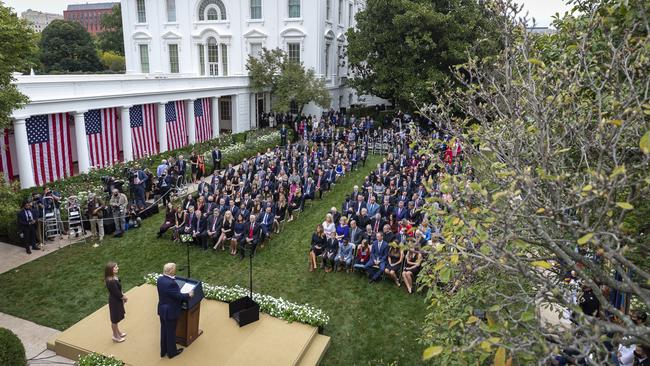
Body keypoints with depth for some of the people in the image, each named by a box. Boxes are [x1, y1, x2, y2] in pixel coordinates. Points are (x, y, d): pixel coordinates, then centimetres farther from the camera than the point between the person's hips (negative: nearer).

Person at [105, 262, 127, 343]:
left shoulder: (114, 277, -4)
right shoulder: (111, 281, -33)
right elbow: (117, 293, -26)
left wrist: (122, 296, 1)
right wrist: (124, 297, -9)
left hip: (117, 300, 9)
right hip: (114, 301, -9)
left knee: (116, 318, 26)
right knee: (115, 319, 11)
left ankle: (117, 332, 44)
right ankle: (115, 336, 29)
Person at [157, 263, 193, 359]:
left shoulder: (160, 279, -5)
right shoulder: (171, 283, -33)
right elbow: (178, 295, -23)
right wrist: (189, 295, -7)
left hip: (162, 309, 8)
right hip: (170, 311, -8)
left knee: (164, 330, 23)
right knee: (171, 332, 11)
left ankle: (163, 351, 39)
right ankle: (171, 352, 30)